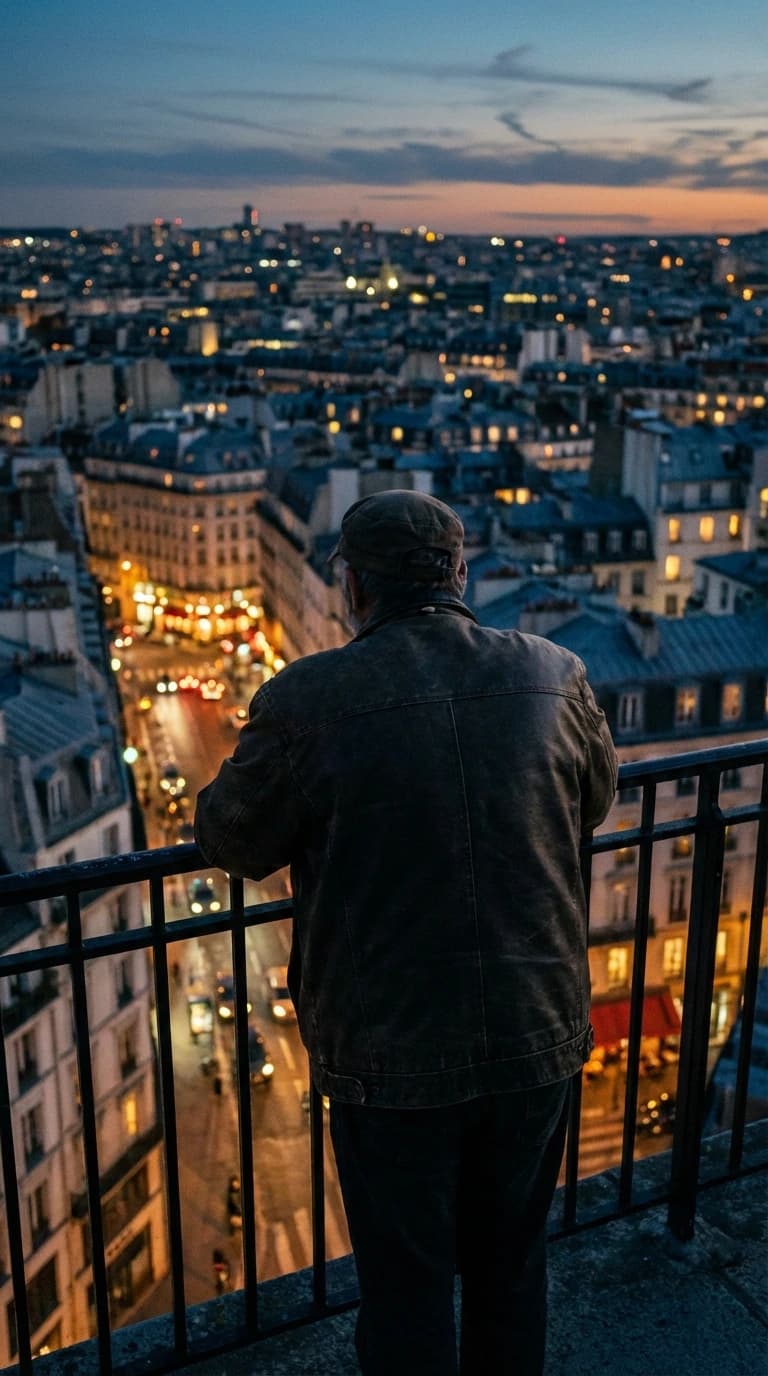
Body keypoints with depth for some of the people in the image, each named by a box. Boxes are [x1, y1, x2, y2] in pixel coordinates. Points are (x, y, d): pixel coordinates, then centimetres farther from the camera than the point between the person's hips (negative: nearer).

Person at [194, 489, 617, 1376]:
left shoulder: (306, 700, -18)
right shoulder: (556, 676, -6)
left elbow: (231, 843, -4)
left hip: (392, 1056, -3)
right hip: (536, 1038, 4)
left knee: (406, 1291, 18)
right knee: (510, 1268, 26)